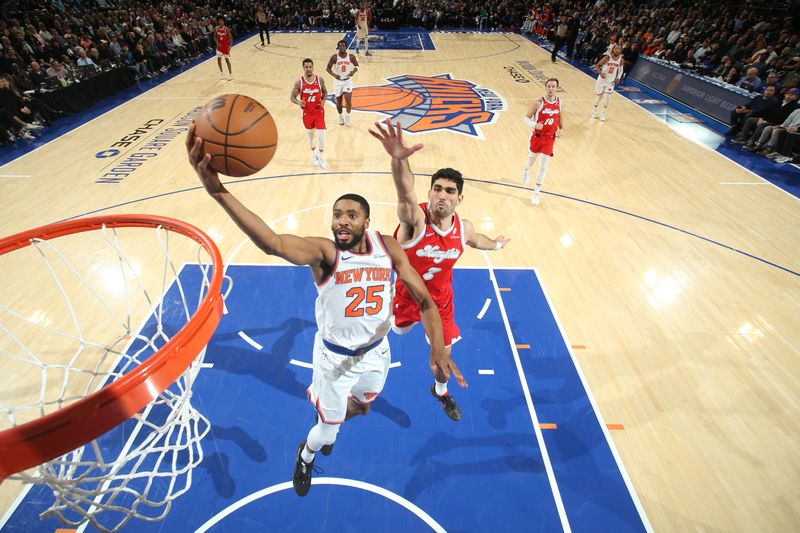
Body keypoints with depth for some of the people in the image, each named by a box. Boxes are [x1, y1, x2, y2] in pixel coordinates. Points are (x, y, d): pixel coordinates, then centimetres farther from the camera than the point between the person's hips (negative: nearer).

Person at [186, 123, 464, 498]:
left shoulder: (389, 248, -15)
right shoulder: (323, 252, -26)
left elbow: (424, 301, -13)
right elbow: (273, 243, -47)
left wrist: (438, 347, -29)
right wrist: (218, 191, -62)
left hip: (376, 352, 4)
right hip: (335, 357, -4)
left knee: (360, 408, 30)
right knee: (328, 429, 14)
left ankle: (328, 426, 67)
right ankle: (305, 457, 54)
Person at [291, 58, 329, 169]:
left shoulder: (320, 80, -8)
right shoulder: (299, 82, -11)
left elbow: (325, 92, 9)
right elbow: (292, 97, -5)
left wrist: (323, 101, -12)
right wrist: (298, 102, -28)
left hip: (319, 112, 0)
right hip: (307, 113, 1)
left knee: (321, 135, -5)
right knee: (310, 134, 15)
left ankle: (321, 156, 16)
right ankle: (314, 153, 39)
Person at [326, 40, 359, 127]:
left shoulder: (351, 57, -8)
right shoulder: (334, 57, -10)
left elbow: (357, 66, 7)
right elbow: (328, 68, -4)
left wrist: (353, 71, -15)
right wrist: (334, 75, -23)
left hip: (347, 81, 0)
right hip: (338, 81, 0)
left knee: (348, 100, -13)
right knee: (338, 101, 9)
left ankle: (347, 116, 12)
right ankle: (340, 116, 34)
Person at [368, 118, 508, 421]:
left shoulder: (463, 228, -18)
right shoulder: (415, 219, -35)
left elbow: (476, 241, 9)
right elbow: (405, 193, -60)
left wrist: (497, 245, 30)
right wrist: (398, 159, -81)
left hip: (440, 299, 3)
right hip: (408, 294, -2)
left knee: (444, 350, 13)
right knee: (398, 331, 28)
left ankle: (440, 391, 47)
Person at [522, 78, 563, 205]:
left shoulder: (559, 102, 0)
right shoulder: (539, 103, -14)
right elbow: (526, 118, -11)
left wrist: (561, 129, 2)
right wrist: (534, 125, -31)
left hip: (550, 138, 2)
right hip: (537, 137, -2)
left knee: (543, 167, -4)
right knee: (531, 160, 17)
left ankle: (536, 193, 7)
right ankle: (525, 173, 55)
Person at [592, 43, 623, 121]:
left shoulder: (621, 60, -6)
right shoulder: (607, 57, -17)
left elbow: (621, 69, 12)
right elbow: (597, 66, -11)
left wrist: (618, 77, -4)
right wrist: (600, 73, -28)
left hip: (611, 81, 2)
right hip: (602, 79, -2)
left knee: (608, 98, -7)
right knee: (599, 97, 8)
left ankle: (603, 113, 11)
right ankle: (594, 110, 34)